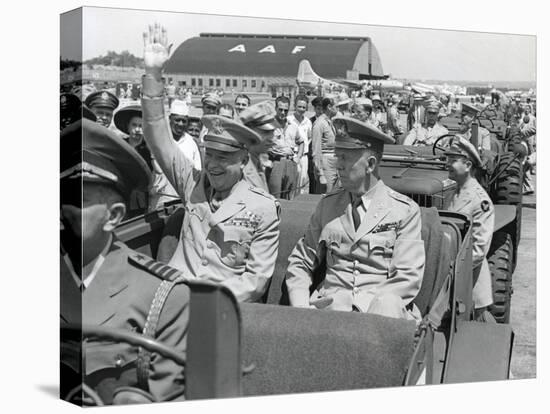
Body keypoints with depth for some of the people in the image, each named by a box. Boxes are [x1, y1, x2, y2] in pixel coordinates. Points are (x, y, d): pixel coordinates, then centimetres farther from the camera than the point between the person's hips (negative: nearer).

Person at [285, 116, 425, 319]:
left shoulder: (405, 210, 4)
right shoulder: (327, 204, 14)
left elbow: (408, 279, -2)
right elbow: (299, 263, 17)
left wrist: (360, 303, -15)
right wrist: (300, 307, -2)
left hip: (378, 305, -1)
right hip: (331, 302, 1)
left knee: (388, 305, -37)